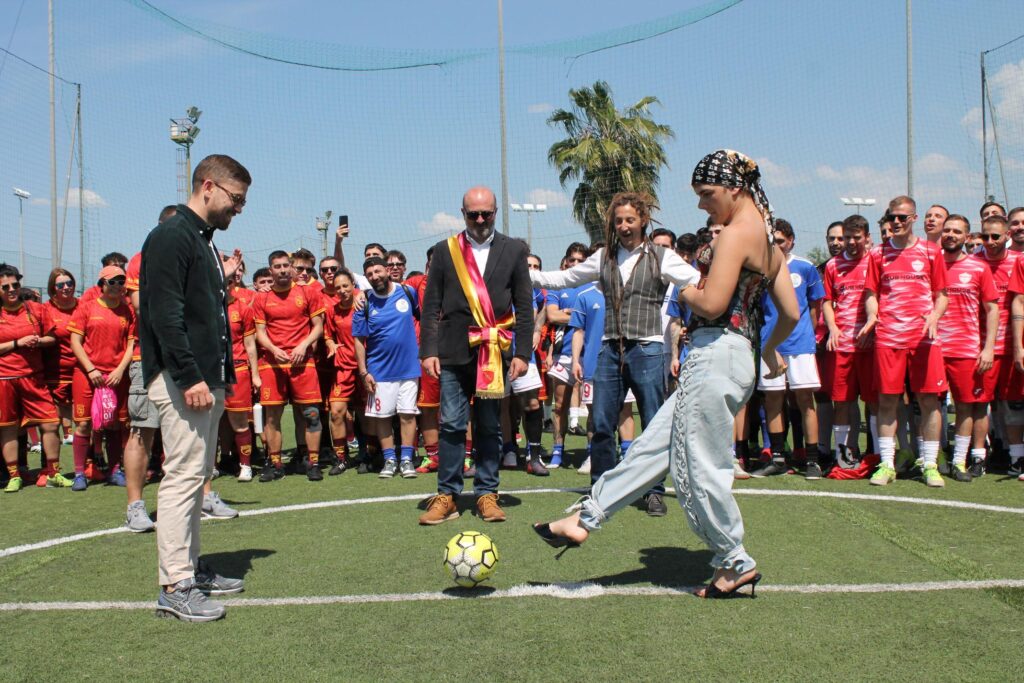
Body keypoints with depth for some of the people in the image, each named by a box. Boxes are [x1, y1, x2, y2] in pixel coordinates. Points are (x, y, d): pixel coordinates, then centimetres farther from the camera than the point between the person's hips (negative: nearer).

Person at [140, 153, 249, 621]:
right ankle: (174, 587, -3)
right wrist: (190, 378, -24)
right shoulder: (171, 236, -11)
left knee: (197, 475, 14)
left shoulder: (202, 240, 19)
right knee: (183, 474, -9)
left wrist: (223, 279, 12)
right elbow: (165, 314, -20)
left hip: (206, 379, 10)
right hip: (181, 381, -10)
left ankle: (191, 568, 24)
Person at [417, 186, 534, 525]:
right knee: (452, 424, -1)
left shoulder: (514, 250, 8)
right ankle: (447, 495, 7)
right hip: (454, 352, 0)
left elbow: (524, 307, 6)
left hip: (495, 352, 0)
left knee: (490, 426, 6)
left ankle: (487, 494, 15)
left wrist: (522, 353, -1)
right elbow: (431, 306, 6)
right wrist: (429, 351, -3)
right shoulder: (445, 250, 8)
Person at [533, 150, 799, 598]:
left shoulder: (736, 233, -13)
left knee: (699, 468, 0)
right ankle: (585, 519, 18)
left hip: (716, 356, -10)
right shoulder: (768, 237, 15)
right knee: (653, 446, 11)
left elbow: (713, 304, -21)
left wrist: (687, 293, -1)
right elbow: (791, 313, 16)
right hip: (740, 357, 11)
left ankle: (735, 564, 13)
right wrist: (770, 349, 33)